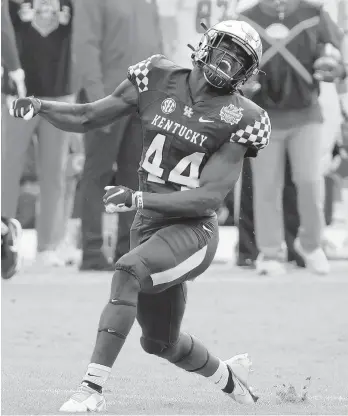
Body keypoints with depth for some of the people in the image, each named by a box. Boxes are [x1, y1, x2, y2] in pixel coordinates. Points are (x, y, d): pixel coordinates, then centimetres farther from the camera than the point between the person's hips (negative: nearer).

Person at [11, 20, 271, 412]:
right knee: (161, 342, 18)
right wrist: (39, 106, -14)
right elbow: (86, 118, 6)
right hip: (149, 228, 6)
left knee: (128, 272, -33)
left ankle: (93, 388, -36)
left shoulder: (238, 118, -10)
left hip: (193, 229, -6)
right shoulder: (159, 79, 2)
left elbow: (209, 197, -17)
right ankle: (227, 375, 49)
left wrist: (138, 199, -26)